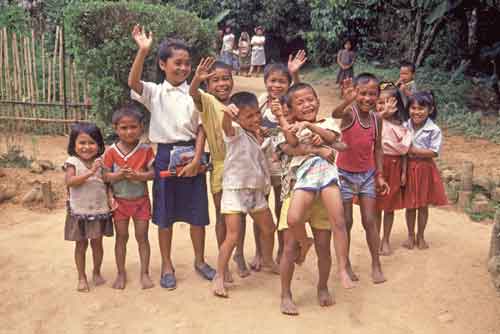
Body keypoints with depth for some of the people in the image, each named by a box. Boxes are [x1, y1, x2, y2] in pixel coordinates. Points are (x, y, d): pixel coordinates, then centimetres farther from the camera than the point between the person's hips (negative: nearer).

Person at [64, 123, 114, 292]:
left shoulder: (100, 163, 1)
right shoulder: (72, 162, -8)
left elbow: (106, 183, 5)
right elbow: (69, 182, -22)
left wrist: (110, 199, -11)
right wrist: (90, 172, -30)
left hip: (100, 210, 2)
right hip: (79, 211, -2)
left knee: (97, 242, 12)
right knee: (81, 244, 9)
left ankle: (97, 272, 32)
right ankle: (82, 277, 23)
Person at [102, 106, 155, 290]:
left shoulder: (146, 150, -7)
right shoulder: (111, 152, -7)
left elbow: (153, 172, -8)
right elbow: (105, 176, -6)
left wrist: (138, 175, -25)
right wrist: (119, 175, -24)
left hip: (141, 200, 0)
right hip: (120, 200, 1)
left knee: (142, 236, 6)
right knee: (121, 237, 11)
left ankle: (145, 273, 19)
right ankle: (121, 273, 24)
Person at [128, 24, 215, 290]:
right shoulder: (154, 92, 0)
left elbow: (201, 129, -1)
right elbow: (133, 82, -20)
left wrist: (196, 159, -11)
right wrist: (142, 51, -30)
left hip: (191, 154, 1)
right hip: (166, 154, -1)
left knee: (197, 213, 9)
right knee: (165, 214, 8)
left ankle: (200, 261, 28)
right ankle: (167, 266, 23)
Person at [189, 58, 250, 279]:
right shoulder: (208, 102, -10)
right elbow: (193, 93, -32)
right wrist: (196, 79, -53)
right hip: (220, 167, -3)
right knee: (222, 215, 7)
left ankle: (239, 255, 31)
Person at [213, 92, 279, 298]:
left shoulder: (258, 135, 9)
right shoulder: (236, 133, -13)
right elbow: (226, 125, -38)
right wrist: (227, 113, -61)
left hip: (256, 190, 7)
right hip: (235, 190, -7)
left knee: (268, 229, 19)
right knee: (233, 236, -11)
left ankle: (268, 262, 44)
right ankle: (219, 277, 1)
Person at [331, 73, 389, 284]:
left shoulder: (377, 120, -1)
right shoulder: (350, 113, -15)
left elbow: (377, 149, 8)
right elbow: (335, 115, -40)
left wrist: (380, 175, 4)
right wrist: (347, 101, -60)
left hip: (368, 175, 3)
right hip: (345, 174, -3)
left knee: (370, 221, 6)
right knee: (346, 222, 7)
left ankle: (376, 265, 17)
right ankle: (345, 264, 22)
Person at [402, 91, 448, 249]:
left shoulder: (434, 130, -11)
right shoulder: (404, 127, -2)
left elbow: (434, 152, -15)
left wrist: (413, 150, -19)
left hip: (425, 169, -2)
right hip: (408, 168, 2)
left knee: (423, 205, 10)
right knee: (410, 205, 10)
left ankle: (420, 236, 26)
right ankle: (410, 235, 26)